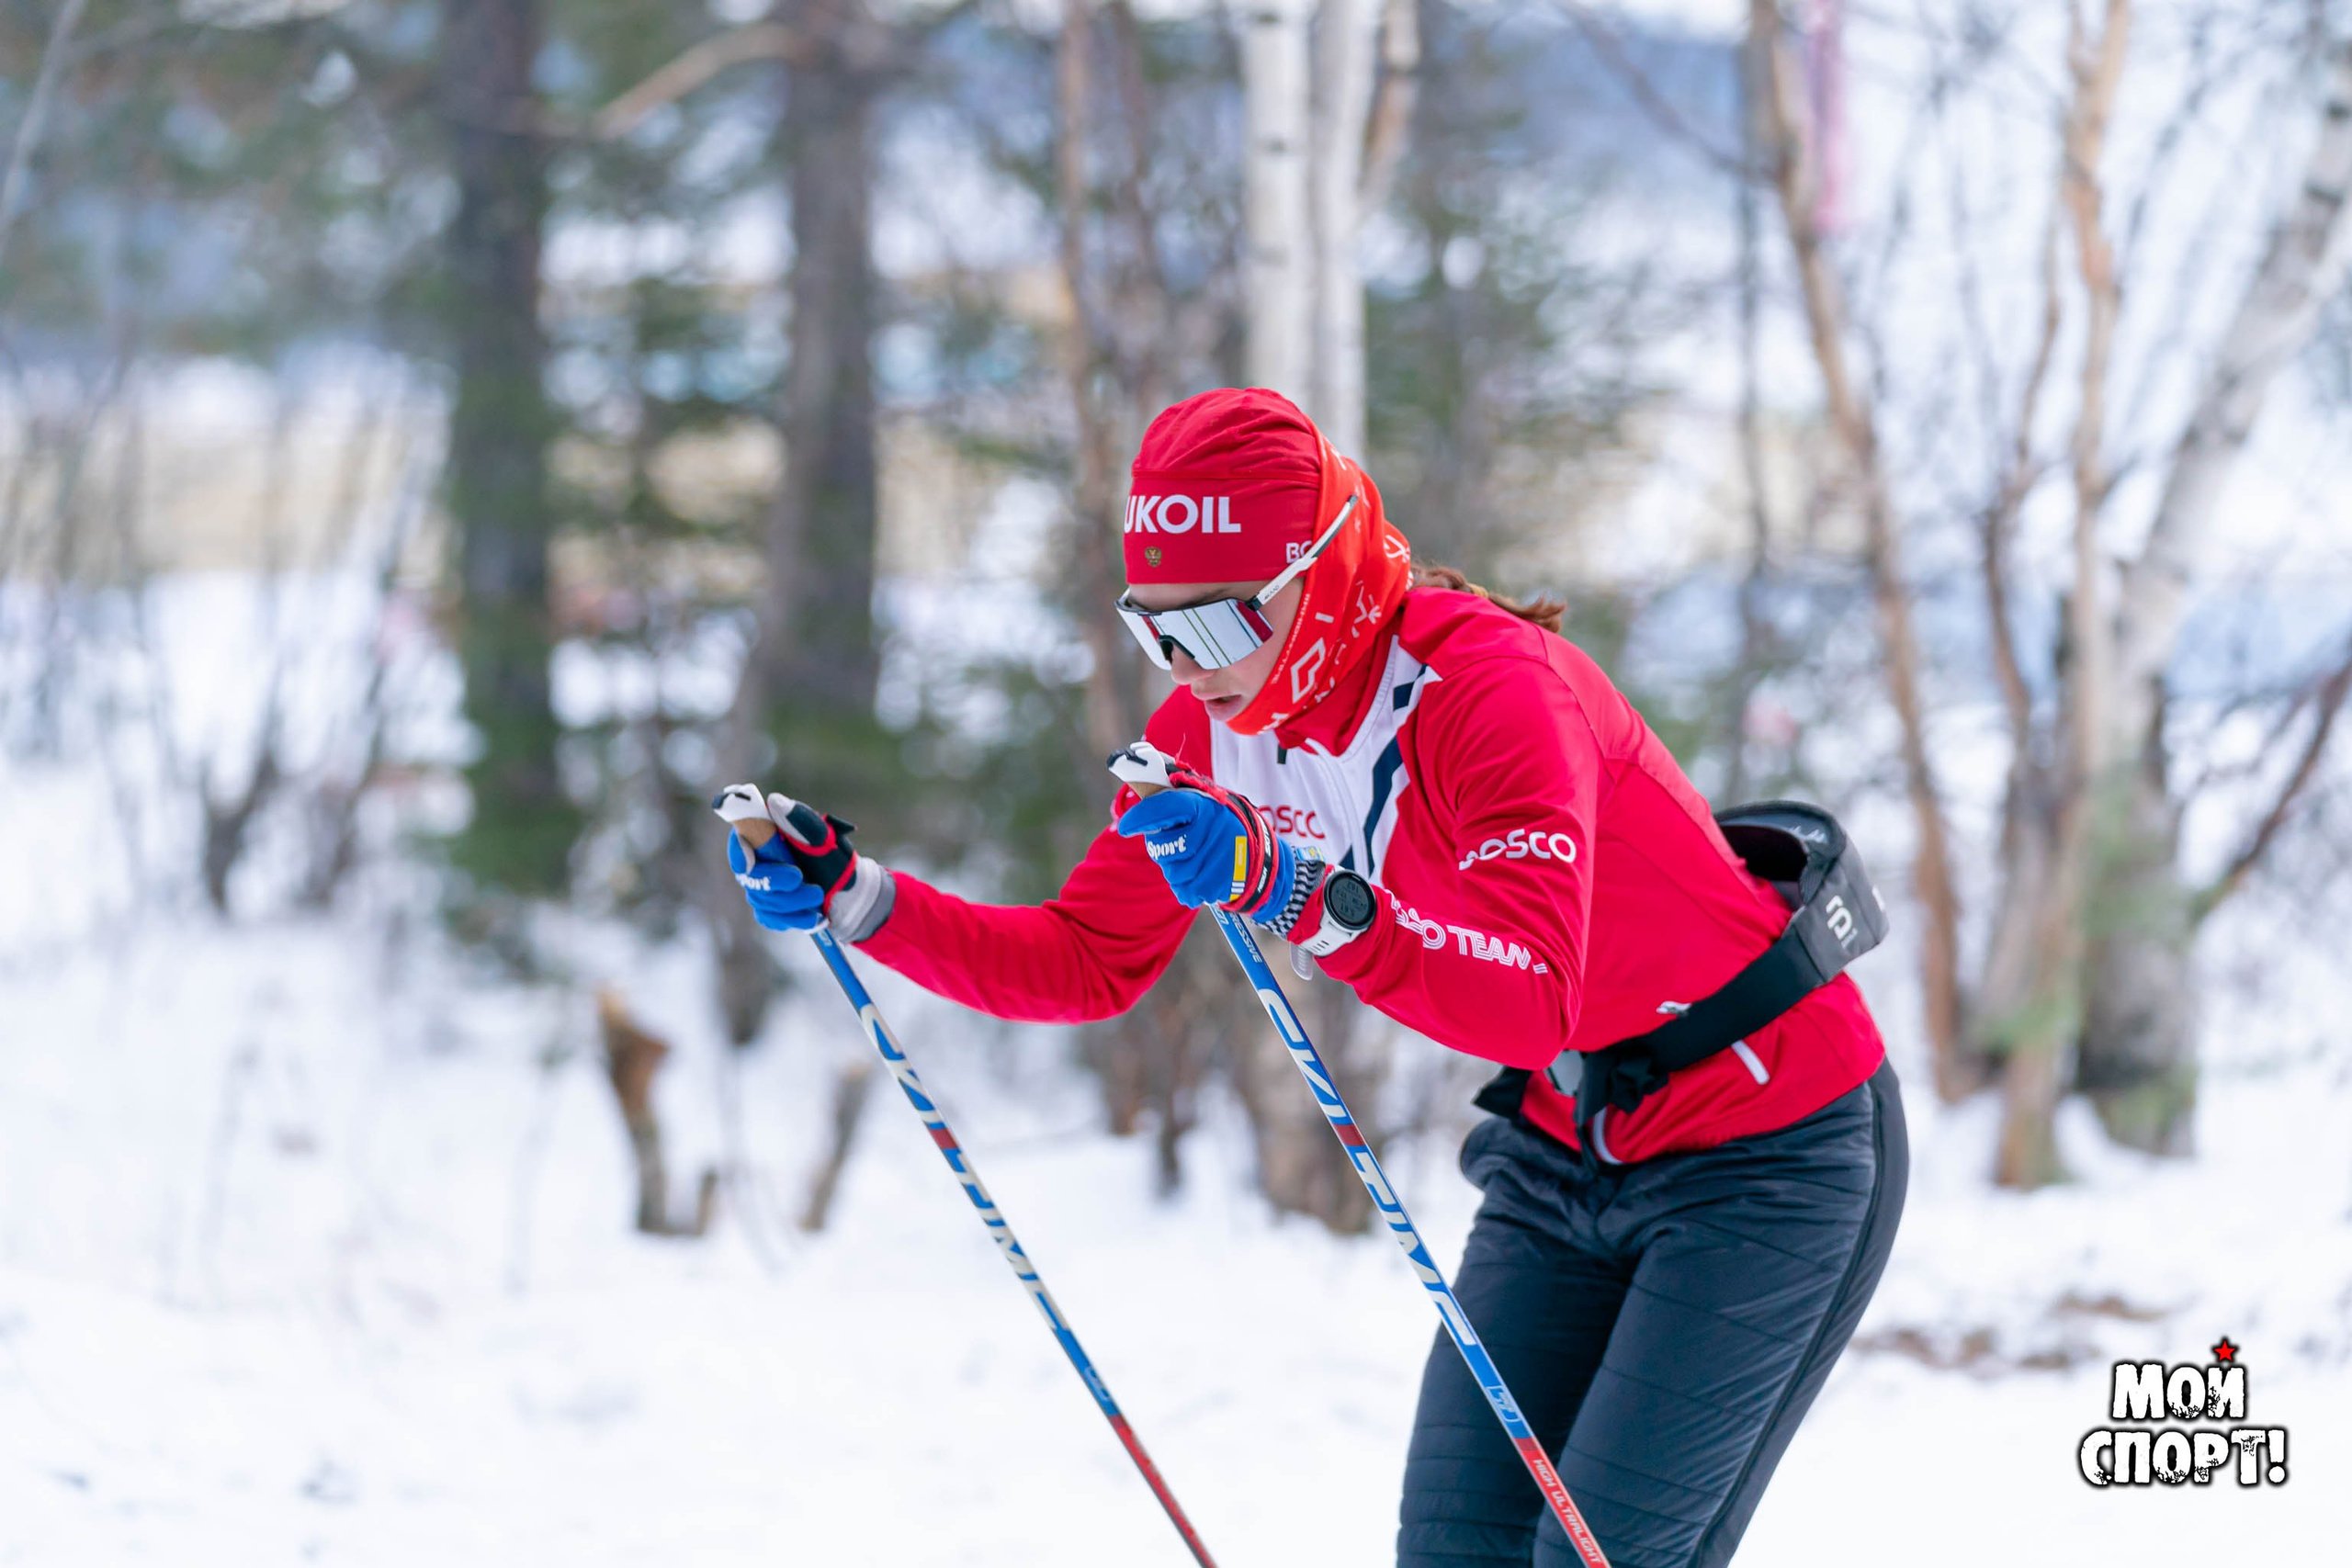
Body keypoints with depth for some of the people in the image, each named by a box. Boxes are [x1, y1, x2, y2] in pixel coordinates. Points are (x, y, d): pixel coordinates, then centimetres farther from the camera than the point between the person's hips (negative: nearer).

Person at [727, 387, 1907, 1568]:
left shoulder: (1493, 686, -30)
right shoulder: (1211, 729, -7)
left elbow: (1531, 1003, -42)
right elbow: (1085, 964, 0)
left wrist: (1291, 892, -54)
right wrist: (856, 900, -13)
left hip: (1770, 1144, -7)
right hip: (1565, 1149, 7)